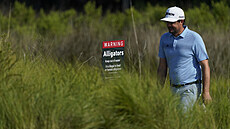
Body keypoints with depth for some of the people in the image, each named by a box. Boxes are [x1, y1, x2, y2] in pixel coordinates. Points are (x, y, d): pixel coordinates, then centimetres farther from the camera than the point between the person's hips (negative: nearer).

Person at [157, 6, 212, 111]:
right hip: (173, 89, 6)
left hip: (191, 88, -6)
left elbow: (205, 66, -9)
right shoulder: (164, 38, 8)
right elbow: (162, 66, 14)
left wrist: (206, 92, -14)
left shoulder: (194, 38, -9)